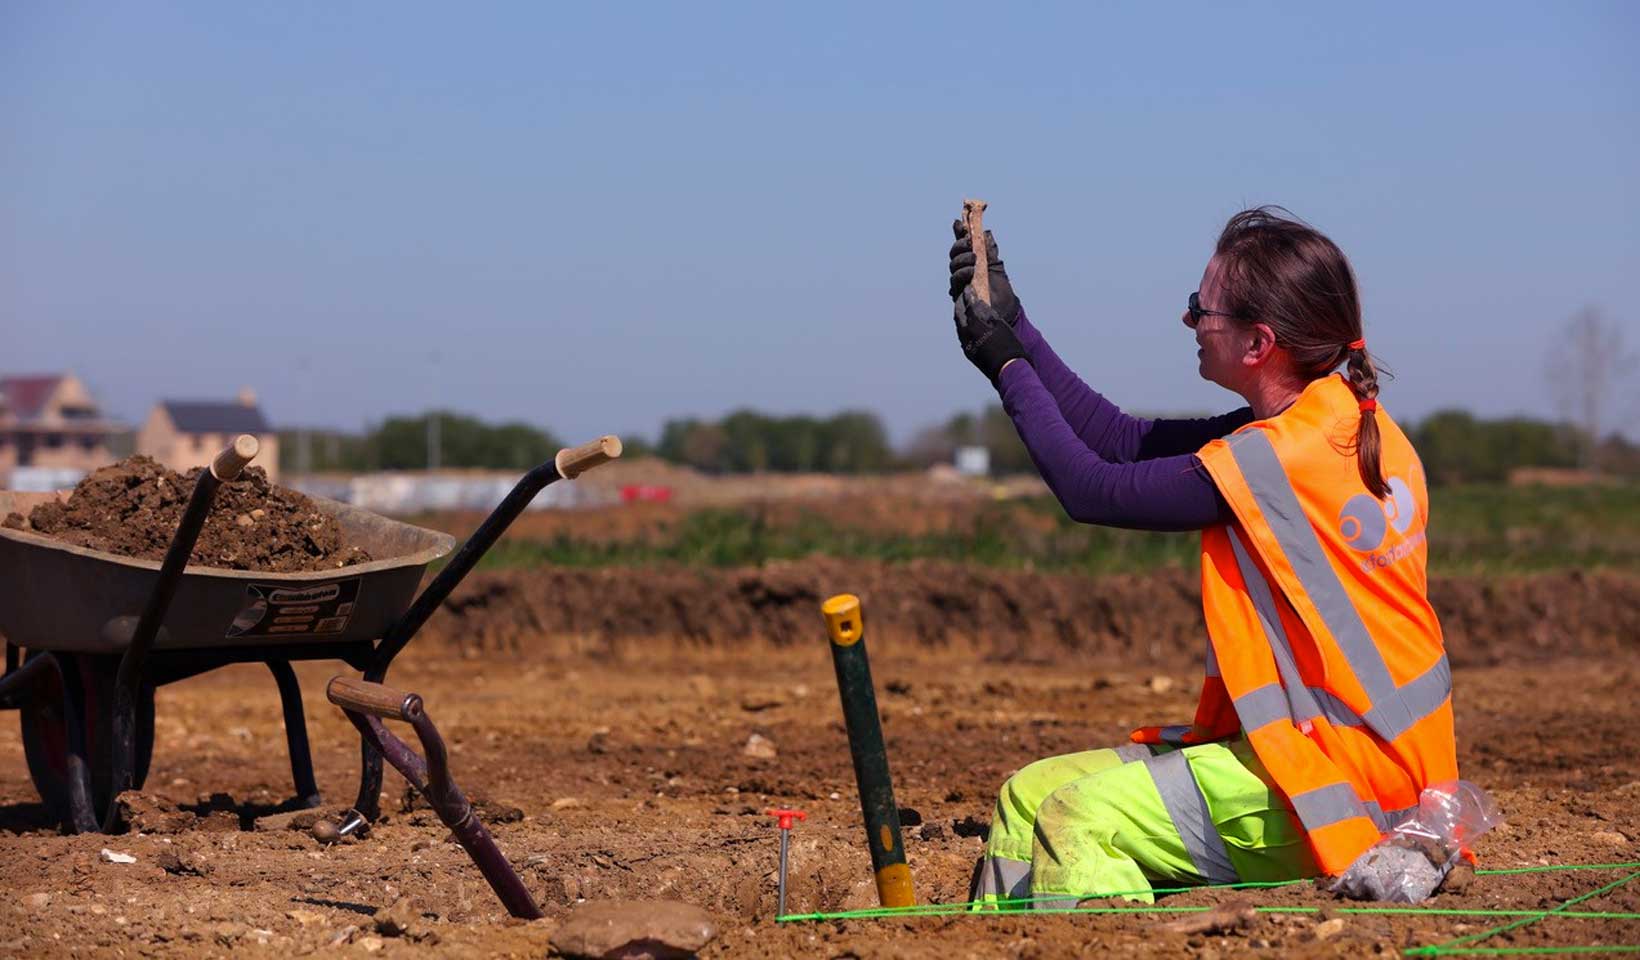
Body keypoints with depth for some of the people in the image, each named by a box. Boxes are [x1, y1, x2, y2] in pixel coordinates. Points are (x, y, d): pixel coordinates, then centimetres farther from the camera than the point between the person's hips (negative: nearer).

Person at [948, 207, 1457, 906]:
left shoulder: (1274, 461, -21)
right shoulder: (1351, 426, 9)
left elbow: (1090, 489, -11)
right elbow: (1123, 442, 13)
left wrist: (1006, 365, 2)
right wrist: (1014, 327, 13)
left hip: (1341, 786, -10)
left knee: (1082, 820, -24)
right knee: (1031, 795, 7)